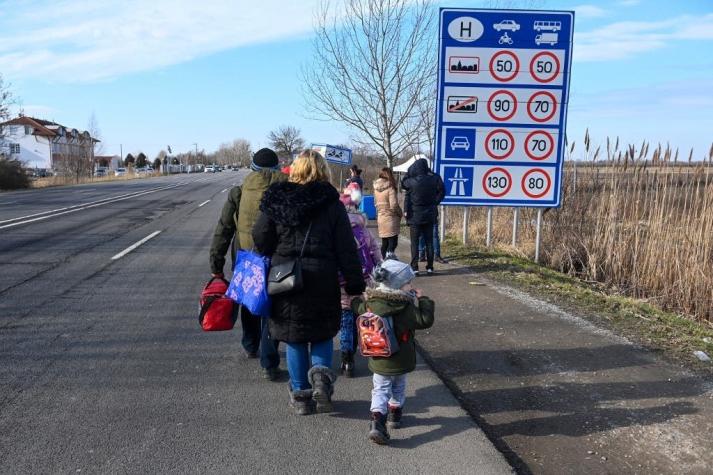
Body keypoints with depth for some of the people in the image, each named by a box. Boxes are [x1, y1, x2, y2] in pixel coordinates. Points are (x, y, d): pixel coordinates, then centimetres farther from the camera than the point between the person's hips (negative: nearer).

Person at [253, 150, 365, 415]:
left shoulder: (276, 200, 0)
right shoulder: (332, 204, -4)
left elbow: (260, 239, 1)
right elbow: (346, 249, -5)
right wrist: (355, 285, -1)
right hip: (322, 281, -1)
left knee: (294, 338, 13)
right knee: (323, 333, 18)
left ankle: (300, 393, 18)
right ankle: (321, 373, -6)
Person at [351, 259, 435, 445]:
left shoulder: (370, 303, -8)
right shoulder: (406, 307, -21)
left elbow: (357, 307, 9)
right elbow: (425, 320, -19)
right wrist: (423, 300, -11)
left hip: (378, 361, 2)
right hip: (400, 360, -2)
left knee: (380, 389, 12)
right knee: (398, 388, 23)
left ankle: (377, 421, -6)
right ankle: (394, 415, 40)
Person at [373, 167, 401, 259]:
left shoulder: (376, 188, 6)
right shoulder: (390, 188, -13)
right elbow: (394, 205, -17)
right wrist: (400, 213, -3)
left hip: (380, 218, 6)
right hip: (391, 219, -6)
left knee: (384, 243, 14)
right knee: (393, 242, -3)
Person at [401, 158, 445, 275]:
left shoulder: (412, 181, -16)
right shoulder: (434, 179, -8)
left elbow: (403, 183, 4)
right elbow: (442, 192, 5)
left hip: (415, 216, -3)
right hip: (429, 215, 3)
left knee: (414, 242, 3)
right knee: (429, 241, 10)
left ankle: (414, 268, 0)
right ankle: (429, 267, 13)